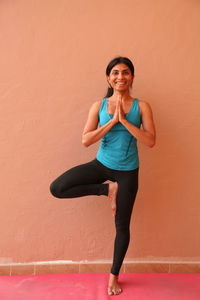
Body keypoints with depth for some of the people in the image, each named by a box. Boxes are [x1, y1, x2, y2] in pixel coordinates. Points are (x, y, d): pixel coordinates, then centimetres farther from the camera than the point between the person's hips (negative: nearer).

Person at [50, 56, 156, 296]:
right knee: (57, 188, -15)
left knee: (122, 226, 8)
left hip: (127, 171, -1)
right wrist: (112, 120, -19)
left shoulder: (141, 107, -5)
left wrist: (124, 120, -21)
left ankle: (114, 275, 32)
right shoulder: (99, 106, -3)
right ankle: (107, 189, -1)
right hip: (101, 164, 2)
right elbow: (86, 140, -12)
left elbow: (150, 141, -15)